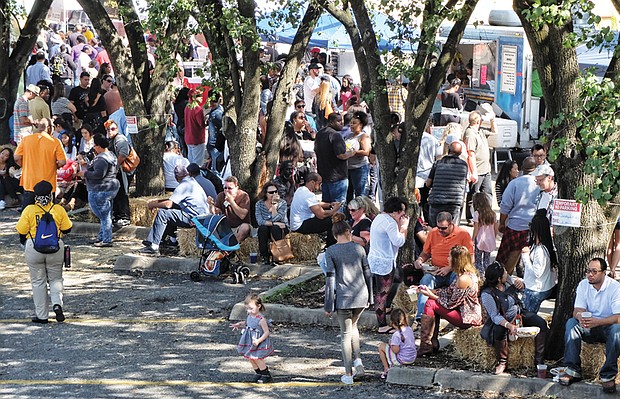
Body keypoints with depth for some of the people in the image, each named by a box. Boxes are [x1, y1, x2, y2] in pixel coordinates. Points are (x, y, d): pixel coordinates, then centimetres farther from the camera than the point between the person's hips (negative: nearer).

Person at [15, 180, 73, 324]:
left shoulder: (29, 210, -6)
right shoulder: (58, 210, -3)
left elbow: (21, 231, -5)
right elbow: (67, 229, 4)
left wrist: (23, 241, 15)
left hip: (34, 247, -1)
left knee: (38, 281, 9)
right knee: (55, 278, 16)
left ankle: (41, 316, 9)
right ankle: (57, 303, -11)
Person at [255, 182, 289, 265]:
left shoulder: (282, 203, -10)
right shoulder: (259, 204, -6)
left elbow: (275, 219, -23)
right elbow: (259, 221, -19)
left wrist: (274, 204, -25)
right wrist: (274, 223, -29)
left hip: (280, 229, -1)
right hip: (266, 231, 1)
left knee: (275, 228, -34)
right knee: (262, 228, -31)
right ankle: (265, 257, -23)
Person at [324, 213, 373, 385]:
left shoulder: (330, 251, -5)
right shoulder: (358, 248, 3)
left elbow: (330, 278, -8)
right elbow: (367, 273, 6)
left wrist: (329, 305, -4)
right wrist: (369, 297, 16)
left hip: (343, 297, -3)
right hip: (361, 296, 3)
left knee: (346, 333, 7)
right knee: (353, 326, 26)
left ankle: (348, 374, 7)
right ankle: (357, 361, 10)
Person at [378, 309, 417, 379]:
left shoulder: (396, 335, -23)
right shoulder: (410, 329, 0)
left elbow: (396, 350, -26)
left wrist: (390, 344, -4)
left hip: (402, 360, -8)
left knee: (381, 346, 5)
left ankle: (386, 369, 10)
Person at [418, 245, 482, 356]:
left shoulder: (464, 279, -23)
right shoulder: (468, 274, 8)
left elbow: (451, 304, -18)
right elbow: (449, 291, 13)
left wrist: (431, 295, -8)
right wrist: (429, 290, 6)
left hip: (468, 318, -10)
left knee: (430, 304, -9)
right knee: (433, 301, 13)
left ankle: (425, 345, -3)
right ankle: (433, 343, 13)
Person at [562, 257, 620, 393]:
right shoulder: (583, 285, 0)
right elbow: (577, 310, -6)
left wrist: (597, 322, -39)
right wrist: (580, 316, -33)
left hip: (607, 326, -4)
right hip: (589, 329, 4)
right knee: (571, 323, -25)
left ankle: (608, 376, -29)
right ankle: (573, 371, -25)